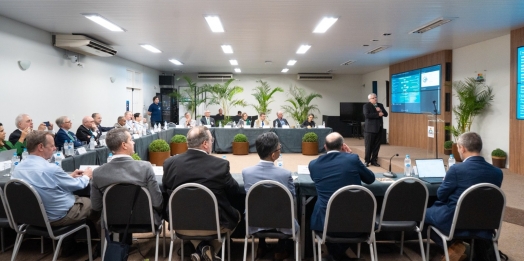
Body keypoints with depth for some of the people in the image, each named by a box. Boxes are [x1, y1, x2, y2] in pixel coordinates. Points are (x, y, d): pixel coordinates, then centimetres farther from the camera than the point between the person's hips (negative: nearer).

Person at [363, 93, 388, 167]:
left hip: (379, 128, 5)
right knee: (369, 146, -2)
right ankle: (367, 161, 6)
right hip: (370, 128, -5)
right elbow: (367, 115, -18)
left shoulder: (380, 105, 15)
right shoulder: (366, 106, -2)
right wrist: (378, 114, -17)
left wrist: (381, 110, -9)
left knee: (377, 146, 6)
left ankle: (374, 160, 14)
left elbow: (385, 114, 10)